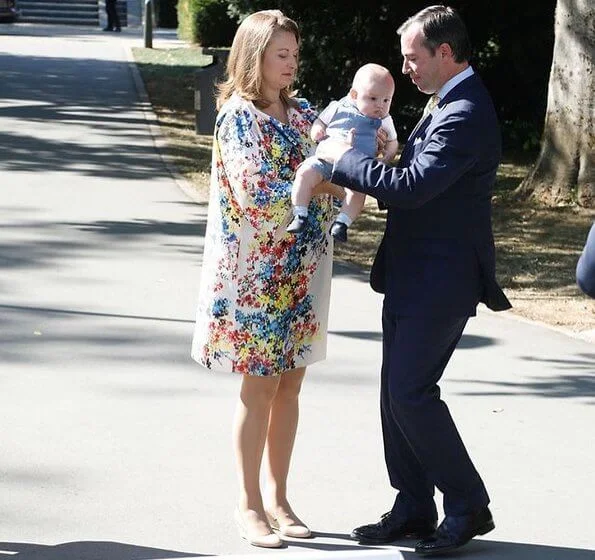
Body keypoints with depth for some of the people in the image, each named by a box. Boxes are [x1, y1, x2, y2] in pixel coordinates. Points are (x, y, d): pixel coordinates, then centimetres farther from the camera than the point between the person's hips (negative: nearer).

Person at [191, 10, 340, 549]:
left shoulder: (303, 113, 10)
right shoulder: (238, 116, -10)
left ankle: (277, 496, 18)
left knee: (290, 384, 9)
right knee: (260, 385, -2)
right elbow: (254, 191, -19)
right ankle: (249, 504, 8)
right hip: (258, 271, -6)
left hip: (303, 269, 6)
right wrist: (318, 183, -20)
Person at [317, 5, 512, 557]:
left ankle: (468, 507, 4)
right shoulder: (445, 104, 13)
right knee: (396, 391, 11)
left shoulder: (466, 115, -20)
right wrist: (356, 167, 3)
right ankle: (413, 507, 20)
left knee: (411, 392, -9)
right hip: (412, 276, 10)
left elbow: (412, 186, -28)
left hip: (440, 281, -10)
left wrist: (345, 159, -16)